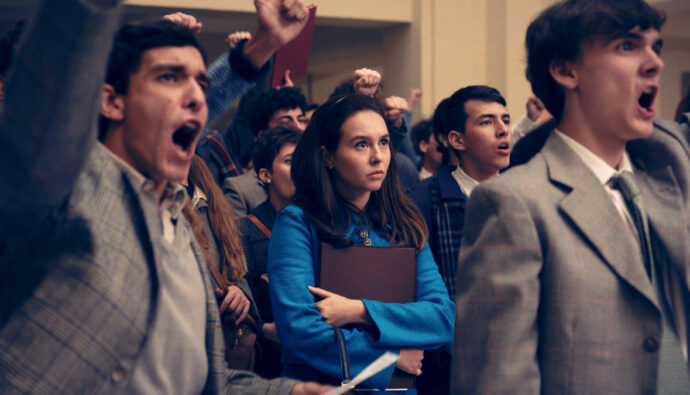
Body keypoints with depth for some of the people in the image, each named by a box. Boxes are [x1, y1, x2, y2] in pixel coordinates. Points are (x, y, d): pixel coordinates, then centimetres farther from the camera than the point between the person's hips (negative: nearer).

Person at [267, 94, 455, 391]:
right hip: (319, 385, -3)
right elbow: (298, 330, -11)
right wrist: (393, 357, -5)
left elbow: (445, 317, 3)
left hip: (399, 387, 3)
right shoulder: (297, 223, -2)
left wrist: (361, 312, -9)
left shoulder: (404, 224, 10)